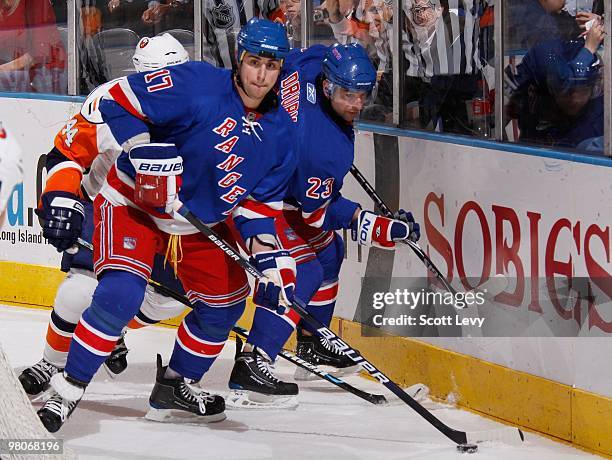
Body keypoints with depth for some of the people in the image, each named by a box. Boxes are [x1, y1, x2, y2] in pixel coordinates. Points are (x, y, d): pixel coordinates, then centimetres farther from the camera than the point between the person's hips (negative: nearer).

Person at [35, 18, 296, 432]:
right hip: (133, 204, -7)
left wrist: (270, 258, -12)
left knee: (227, 301, 11)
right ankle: (66, 393, -13)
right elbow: (119, 99, -21)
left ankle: (175, 387, 31)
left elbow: (258, 205, 1)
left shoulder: (279, 132, -3)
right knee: (120, 295, -24)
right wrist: (144, 149, -31)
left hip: (201, 225, 7)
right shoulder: (198, 84, -22)